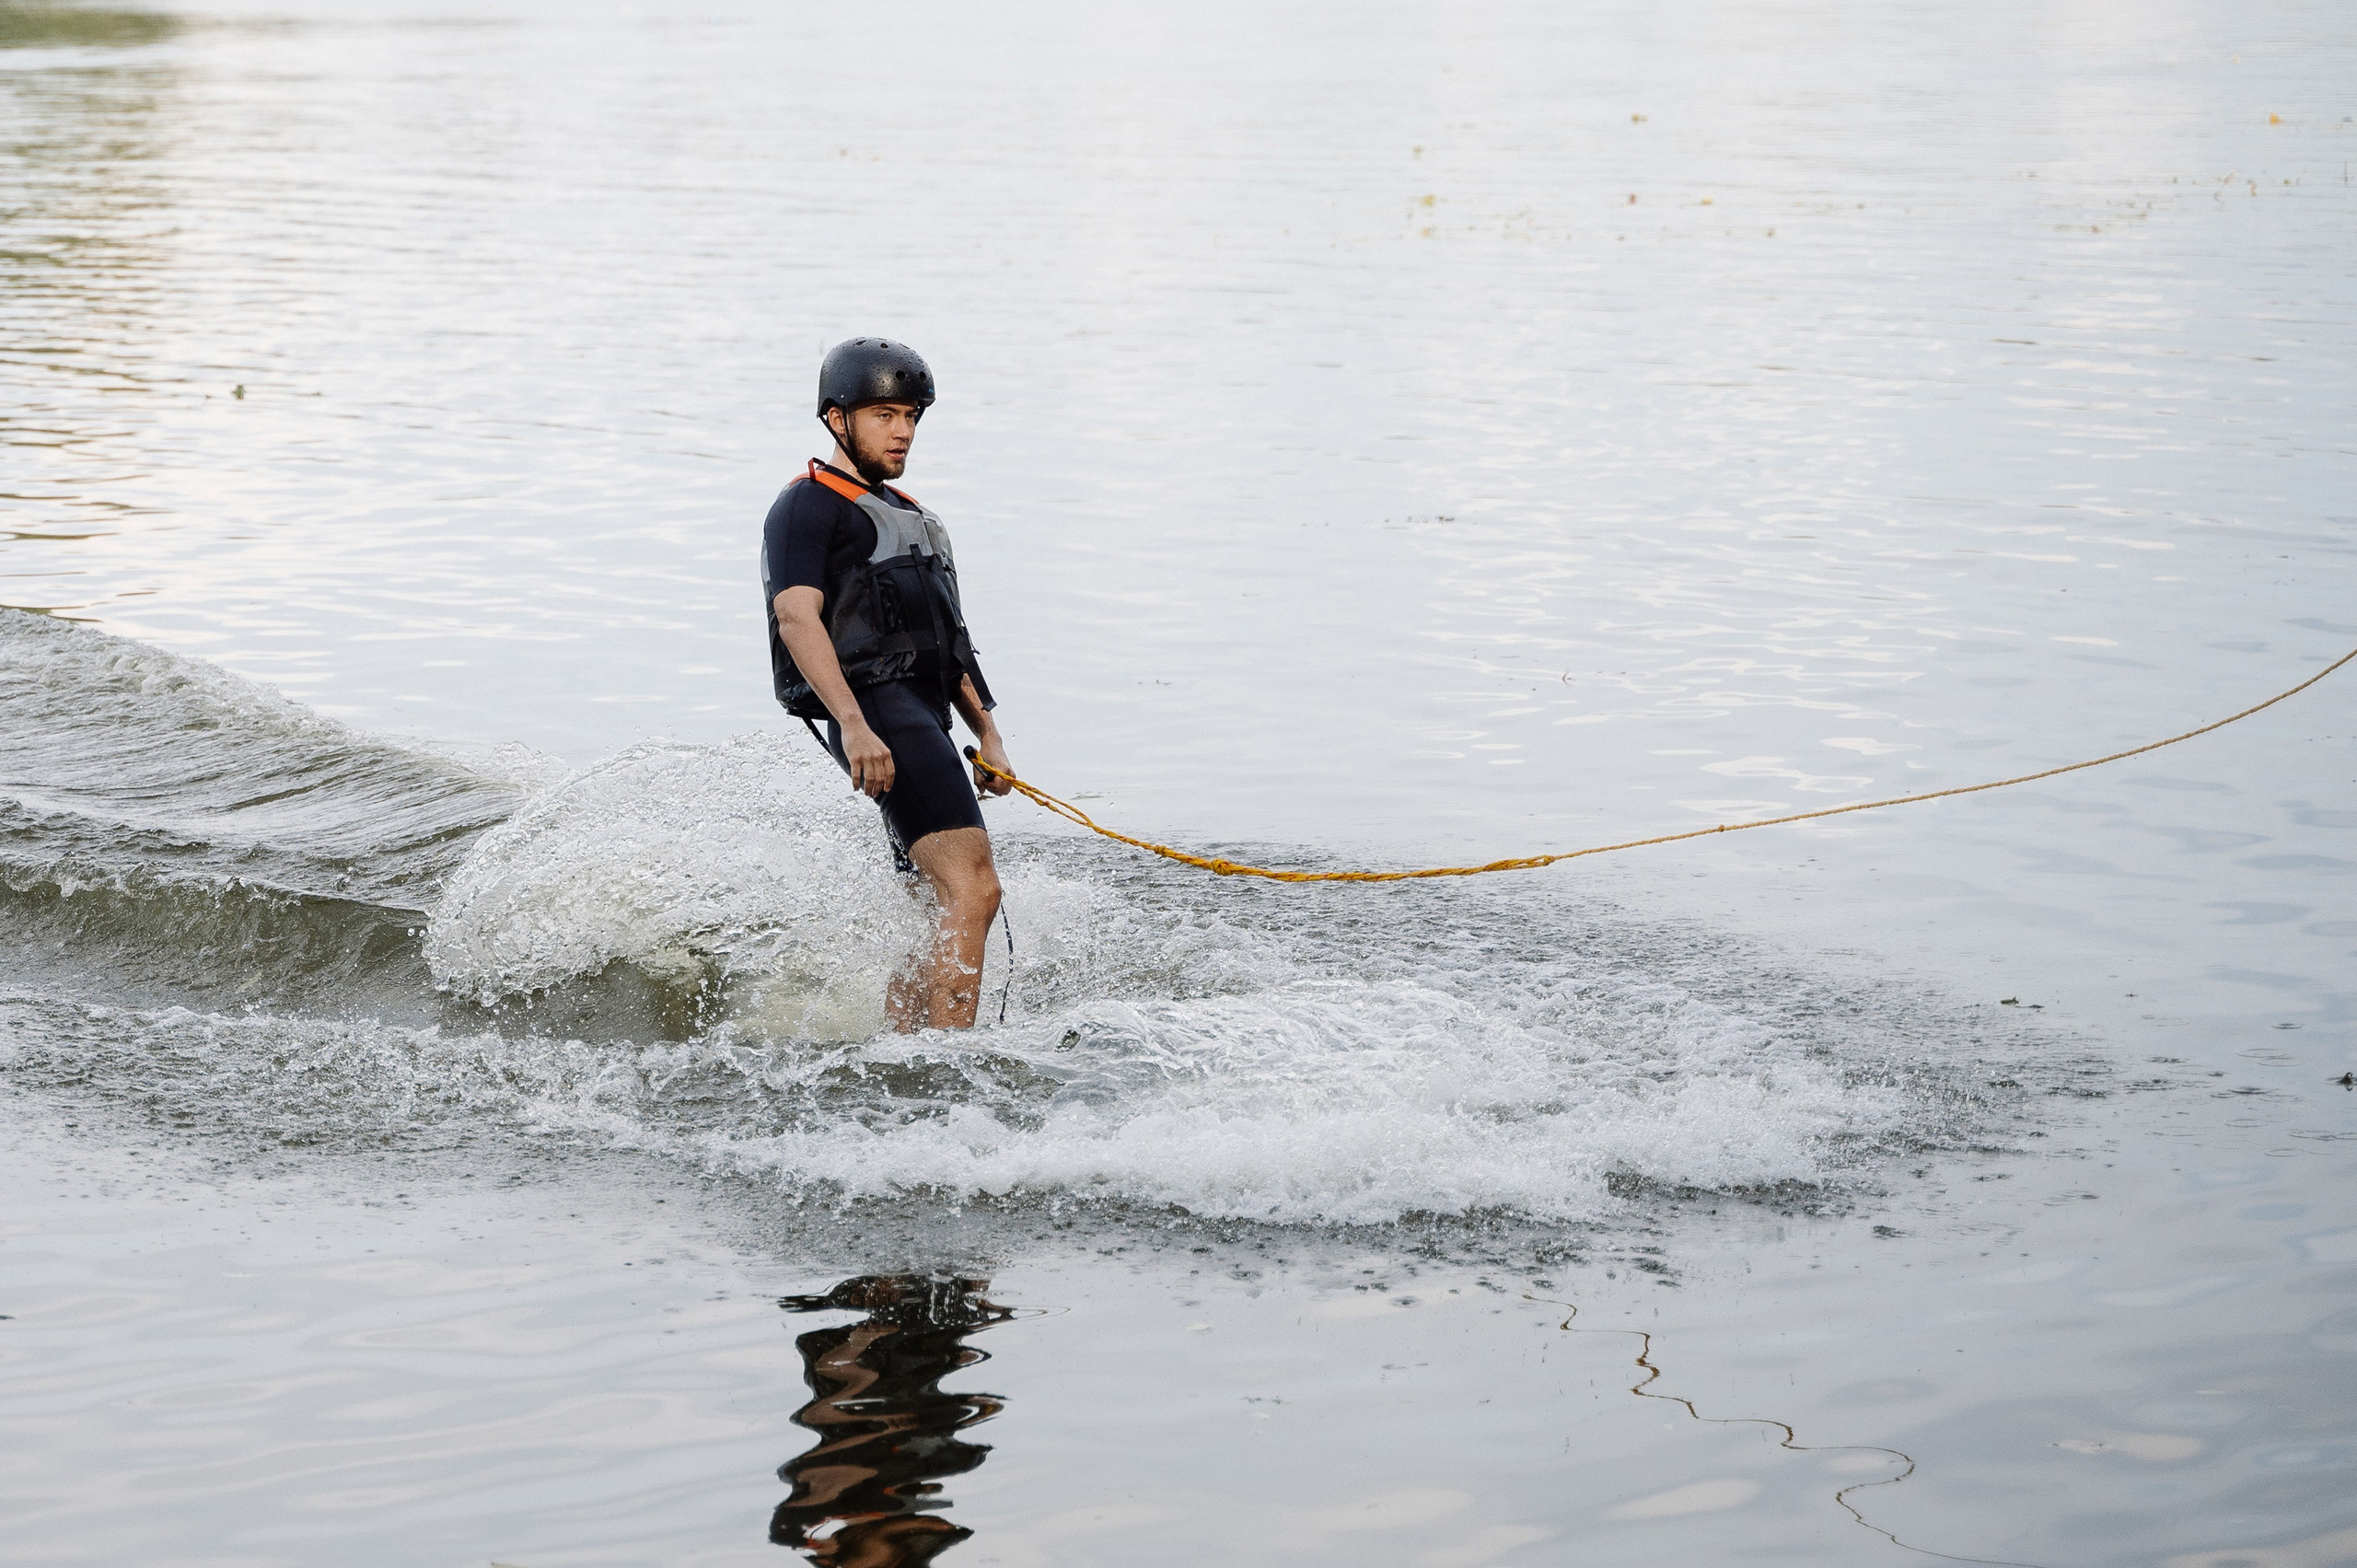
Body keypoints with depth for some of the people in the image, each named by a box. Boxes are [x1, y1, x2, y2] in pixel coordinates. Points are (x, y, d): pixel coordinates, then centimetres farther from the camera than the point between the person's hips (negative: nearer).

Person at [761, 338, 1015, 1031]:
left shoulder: (909, 517, 29)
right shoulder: (809, 505, 1)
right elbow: (797, 617, -13)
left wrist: (988, 736, 19)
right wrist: (854, 723, -26)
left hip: (926, 719, 10)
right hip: (878, 709, -10)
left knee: (947, 921, 6)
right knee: (971, 890, -23)